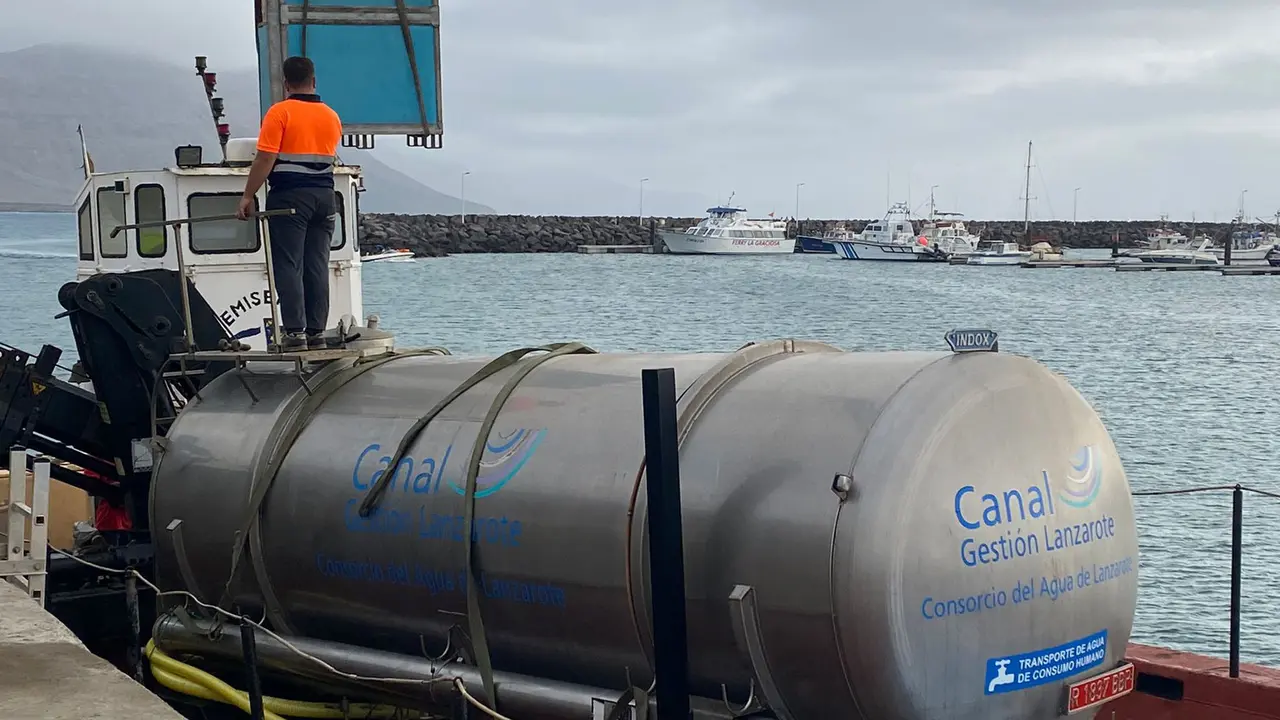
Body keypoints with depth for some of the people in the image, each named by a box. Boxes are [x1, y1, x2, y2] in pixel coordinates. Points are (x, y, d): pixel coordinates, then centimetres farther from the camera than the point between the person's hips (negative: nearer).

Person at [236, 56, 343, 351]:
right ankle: (316, 332, 6)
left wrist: (247, 197, -9)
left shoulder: (280, 112, -6)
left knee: (288, 266, -4)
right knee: (317, 266, 6)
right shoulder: (332, 116, 12)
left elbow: (265, 159, -12)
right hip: (324, 196, 5)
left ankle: (294, 331, -11)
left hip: (289, 196, -5)